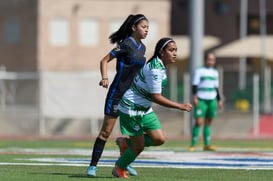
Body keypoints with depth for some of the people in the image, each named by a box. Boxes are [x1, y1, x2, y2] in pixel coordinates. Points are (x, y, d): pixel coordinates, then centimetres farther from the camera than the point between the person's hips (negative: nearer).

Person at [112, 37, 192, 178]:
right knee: (139, 146, -1)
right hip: (131, 109, -9)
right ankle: (119, 169, 24)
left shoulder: (160, 66, 3)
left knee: (159, 139, 0)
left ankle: (127, 143, 20)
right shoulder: (155, 69, -27)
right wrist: (180, 106, -26)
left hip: (145, 109, 9)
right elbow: (156, 97, -28)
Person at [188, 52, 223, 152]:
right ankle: (193, 145, -11)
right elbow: (195, 85, -4)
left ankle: (207, 145, 6)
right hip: (201, 100, -5)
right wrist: (194, 97, -14)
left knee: (208, 123, 4)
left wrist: (219, 100, 19)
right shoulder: (199, 71, 0)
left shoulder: (215, 72, 16)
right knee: (199, 122, -13)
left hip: (212, 100, 5)